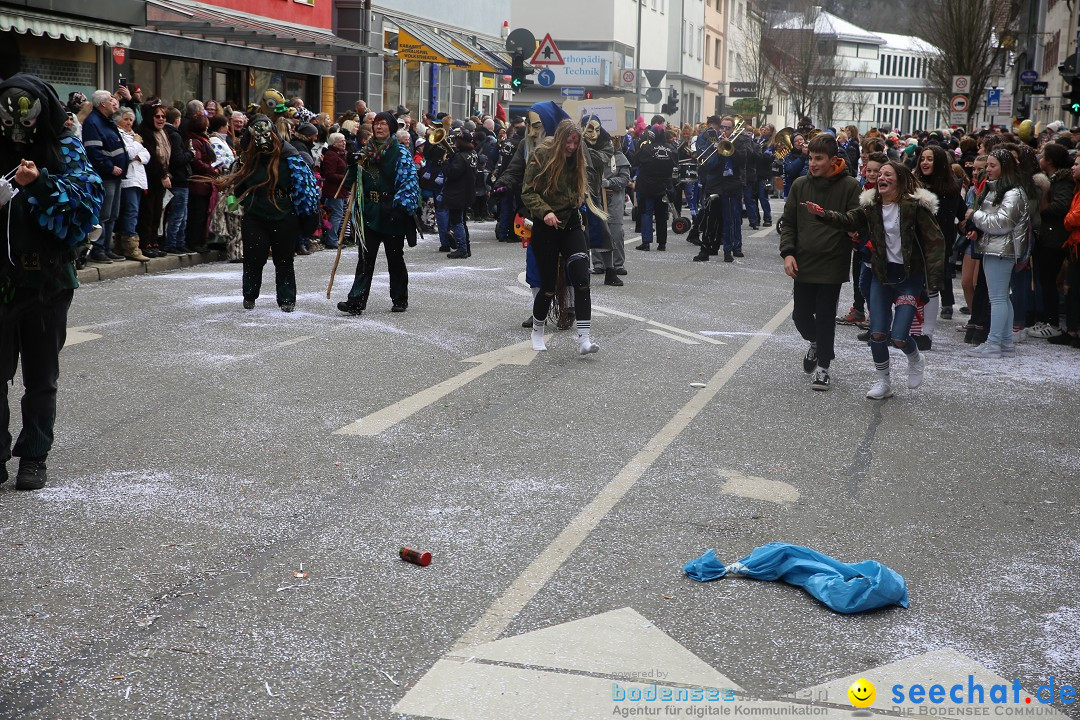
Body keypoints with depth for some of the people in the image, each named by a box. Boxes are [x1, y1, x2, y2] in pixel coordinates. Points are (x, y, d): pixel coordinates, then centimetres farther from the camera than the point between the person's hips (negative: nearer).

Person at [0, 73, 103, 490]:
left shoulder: (65, 151, 0)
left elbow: (88, 199, -12)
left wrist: (41, 183, -24)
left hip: (48, 279, -1)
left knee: (41, 378, 10)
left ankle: (34, 457, 20)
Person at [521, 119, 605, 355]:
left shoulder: (577, 160, 9)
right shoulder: (541, 156, -8)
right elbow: (528, 192, -11)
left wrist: (580, 214, 13)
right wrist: (545, 212, -25)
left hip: (571, 224, 4)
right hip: (546, 227, -4)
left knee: (582, 280, -14)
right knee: (548, 285, 1)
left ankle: (584, 339, -17)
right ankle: (537, 332, 28)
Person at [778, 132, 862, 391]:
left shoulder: (850, 187, -8)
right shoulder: (800, 185, 3)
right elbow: (788, 222, 7)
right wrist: (787, 252, -5)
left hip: (833, 265, -3)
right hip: (803, 263, 4)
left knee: (825, 317, 2)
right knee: (801, 315, 10)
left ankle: (822, 365, 17)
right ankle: (816, 343, 42)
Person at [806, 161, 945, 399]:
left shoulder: (916, 206, -13)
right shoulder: (871, 206, 3)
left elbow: (935, 241, -12)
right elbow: (850, 220, -6)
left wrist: (933, 279, -17)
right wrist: (824, 214, -24)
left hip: (910, 276, -4)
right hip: (882, 274, 4)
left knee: (899, 336, -10)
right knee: (877, 333, 0)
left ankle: (915, 359, 26)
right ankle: (883, 382, 22)